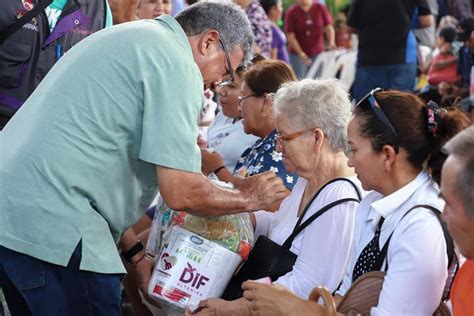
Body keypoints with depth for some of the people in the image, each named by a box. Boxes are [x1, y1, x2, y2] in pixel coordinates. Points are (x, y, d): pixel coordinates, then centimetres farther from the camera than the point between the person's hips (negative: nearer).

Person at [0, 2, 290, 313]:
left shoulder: (133, 39, 20)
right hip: (47, 225, -10)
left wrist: (134, 253, 20)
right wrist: (248, 197, 6)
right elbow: (182, 192, -13)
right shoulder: (178, 66, -9)